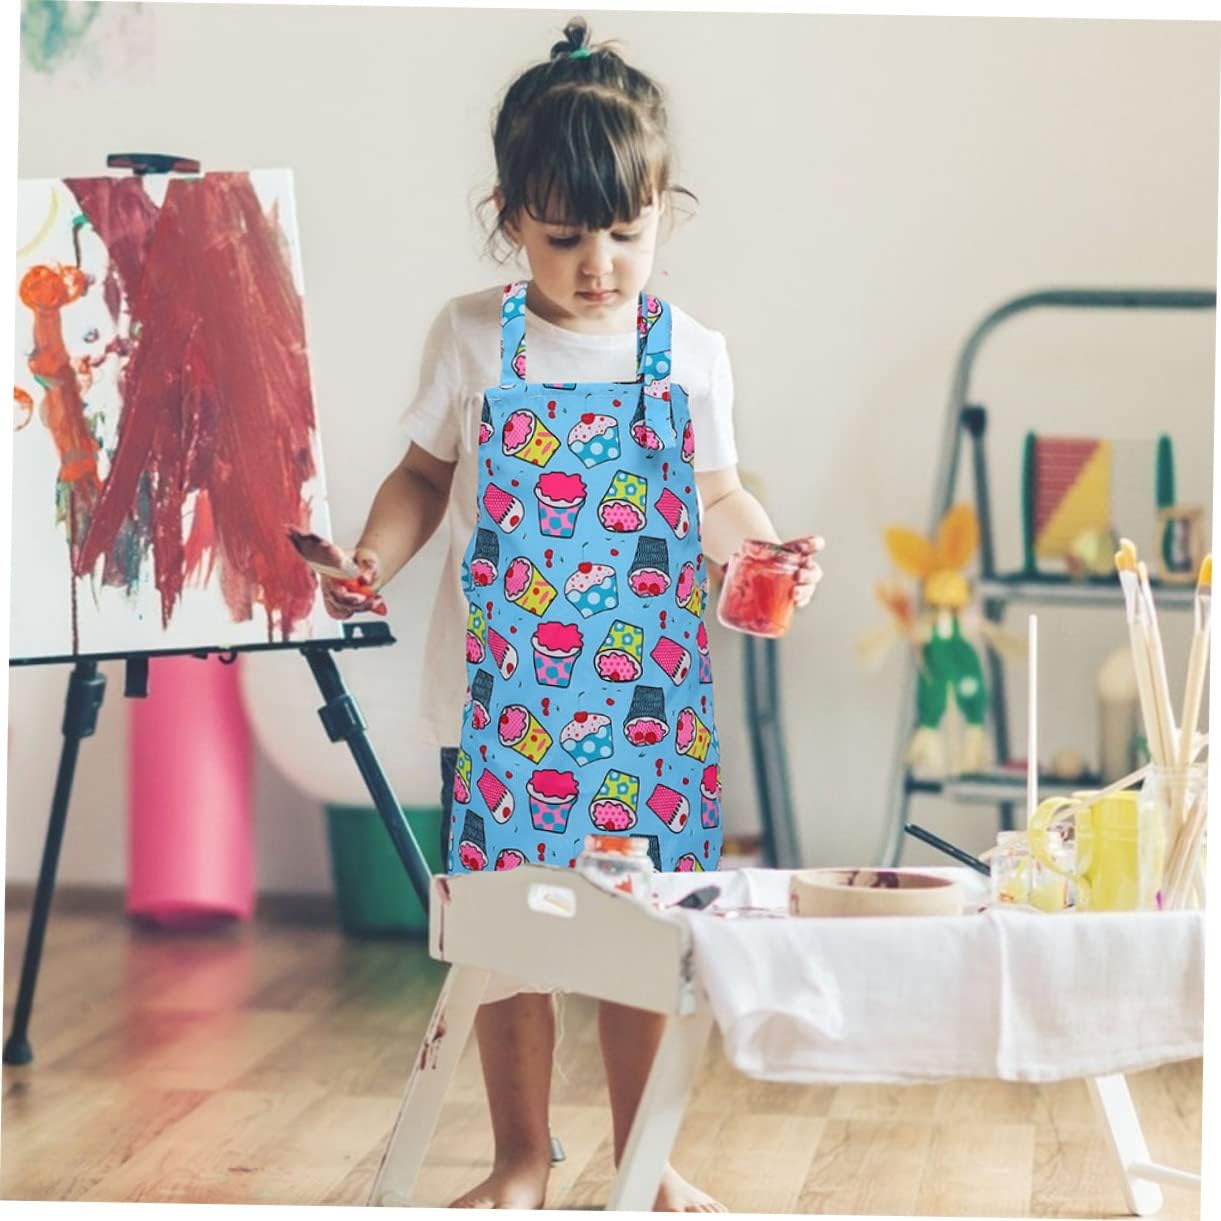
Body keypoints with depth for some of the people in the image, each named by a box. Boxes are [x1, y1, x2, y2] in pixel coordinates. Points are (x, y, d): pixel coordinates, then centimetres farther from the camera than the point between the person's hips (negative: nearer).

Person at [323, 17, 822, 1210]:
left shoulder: (691, 356, 1)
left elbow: (715, 494, 9)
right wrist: (373, 558, -8)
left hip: (647, 693, 1)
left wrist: (770, 550, -11)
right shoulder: (472, 339, -1)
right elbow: (426, 472, 8)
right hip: (503, 694, -1)